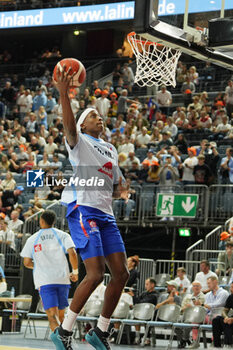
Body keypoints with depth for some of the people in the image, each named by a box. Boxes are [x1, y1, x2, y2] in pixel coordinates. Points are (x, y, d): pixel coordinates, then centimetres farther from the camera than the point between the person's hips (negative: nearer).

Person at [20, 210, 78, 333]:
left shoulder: (32, 239, 11)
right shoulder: (62, 235, 9)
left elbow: (27, 263, 7)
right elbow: (72, 253, -6)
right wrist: (75, 272, 6)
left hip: (44, 281, -1)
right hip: (62, 278, 1)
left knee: (52, 315, -12)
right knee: (60, 314, 15)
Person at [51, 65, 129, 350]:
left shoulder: (110, 149, 24)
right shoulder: (78, 141, 2)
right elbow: (69, 127, -22)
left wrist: (121, 192, 4)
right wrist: (63, 94, -35)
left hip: (105, 214, 8)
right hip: (83, 209, -8)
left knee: (121, 273, 2)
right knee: (95, 273, -18)